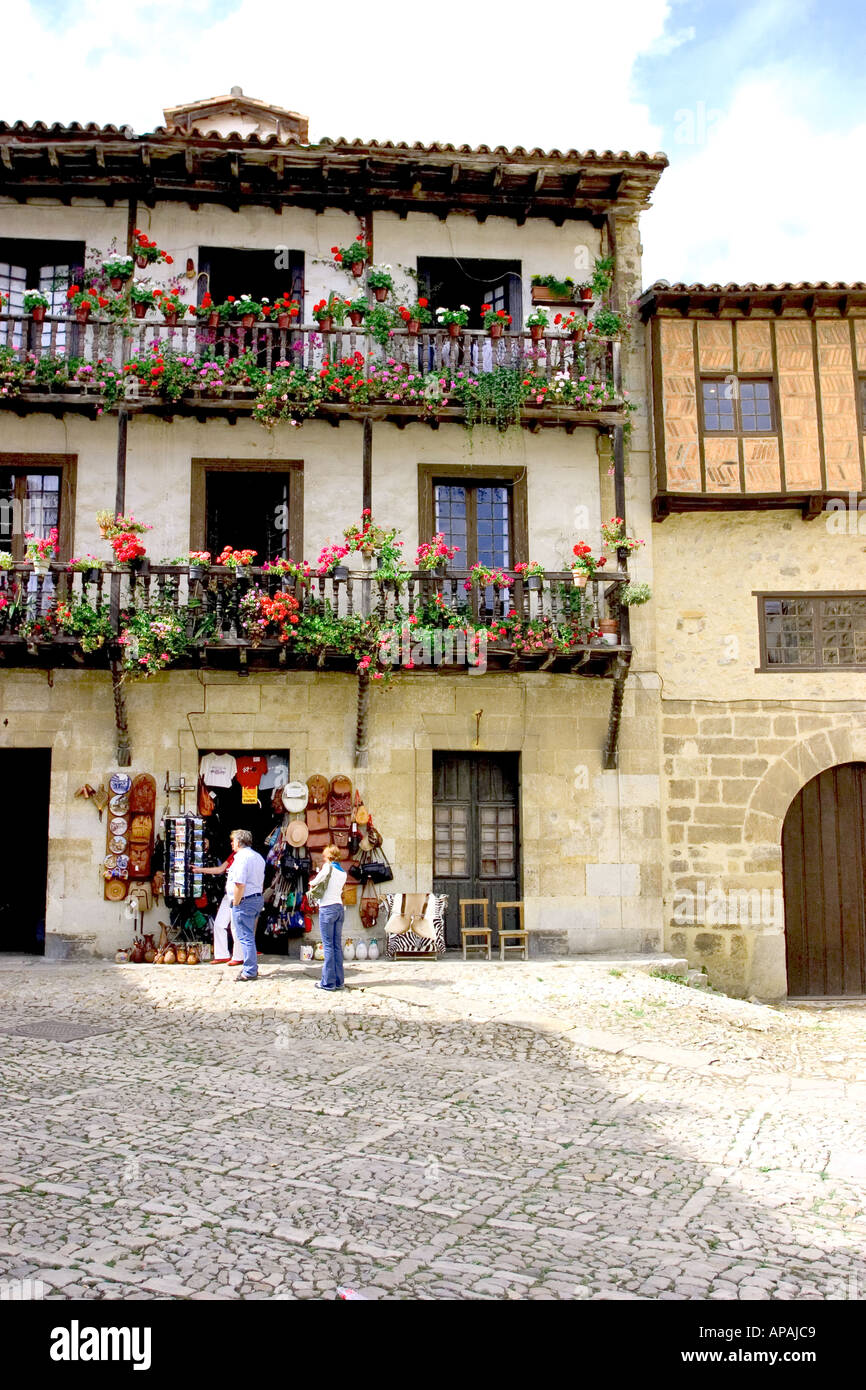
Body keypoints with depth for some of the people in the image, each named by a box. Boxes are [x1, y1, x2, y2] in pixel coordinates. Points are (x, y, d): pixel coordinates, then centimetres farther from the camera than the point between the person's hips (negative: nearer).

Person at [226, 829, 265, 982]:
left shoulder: (241, 857, -15)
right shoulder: (258, 857, 15)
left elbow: (239, 884, -22)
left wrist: (235, 904, -14)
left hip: (244, 901, -9)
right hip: (258, 899, 9)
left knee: (245, 937, -4)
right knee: (249, 936, 17)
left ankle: (250, 972, -1)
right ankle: (252, 968, 22)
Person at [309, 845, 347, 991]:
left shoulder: (328, 867, -6)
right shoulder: (343, 872, 13)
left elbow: (315, 881, -15)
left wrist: (312, 883, 6)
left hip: (327, 909, -6)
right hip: (340, 908, 7)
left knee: (328, 946, -4)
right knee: (337, 945, 8)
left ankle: (328, 982, -2)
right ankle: (338, 981, 10)